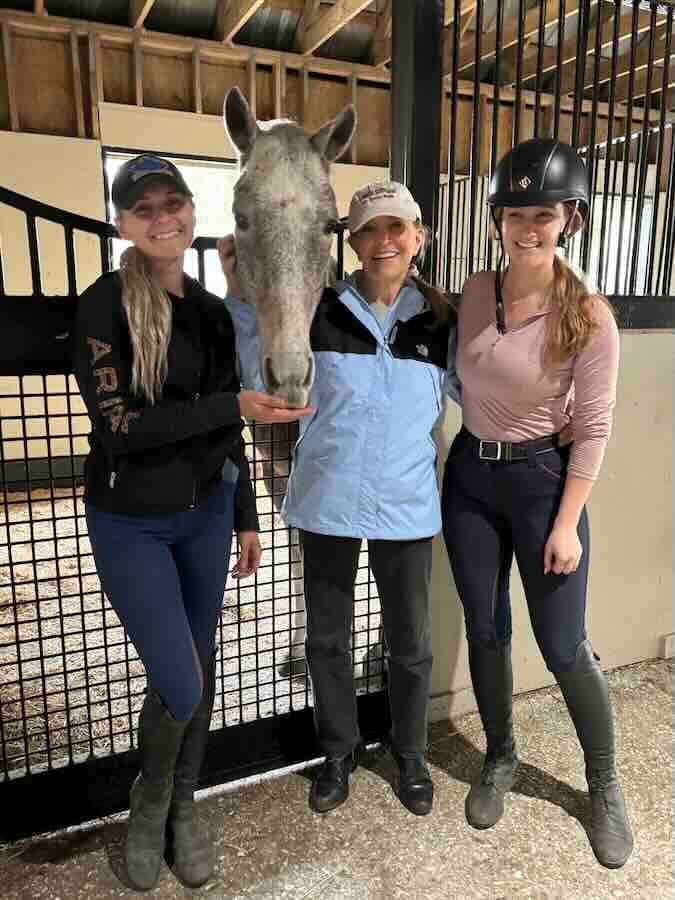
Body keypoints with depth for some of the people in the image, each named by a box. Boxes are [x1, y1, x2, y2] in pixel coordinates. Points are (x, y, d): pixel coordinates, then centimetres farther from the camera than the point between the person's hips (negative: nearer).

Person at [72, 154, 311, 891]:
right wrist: (236, 405, -27)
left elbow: (225, 430, 9)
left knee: (201, 669, 14)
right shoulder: (105, 305, -13)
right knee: (179, 684, -5)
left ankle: (183, 811, 38)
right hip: (130, 523, -5)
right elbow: (117, 423, -22)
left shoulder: (212, 311, 4)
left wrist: (245, 517, 12)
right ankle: (147, 804, 29)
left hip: (206, 513, 5)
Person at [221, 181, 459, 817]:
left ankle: (409, 754, 42)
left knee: (410, 643, 15)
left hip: (406, 508, 1)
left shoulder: (441, 321, -2)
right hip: (326, 504, 0)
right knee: (326, 638, 15)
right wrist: (242, 294, -9)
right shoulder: (319, 312, -5)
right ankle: (338, 752, 41)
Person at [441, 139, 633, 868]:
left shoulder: (589, 317, -13)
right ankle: (499, 758, 37)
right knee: (485, 631, 14)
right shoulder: (474, 293, -1)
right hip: (469, 477, 4)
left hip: (541, 480, -4)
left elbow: (592, 430, -11)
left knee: (563, 647, 5)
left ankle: (604, 785, 32)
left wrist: (567, 524, -12)